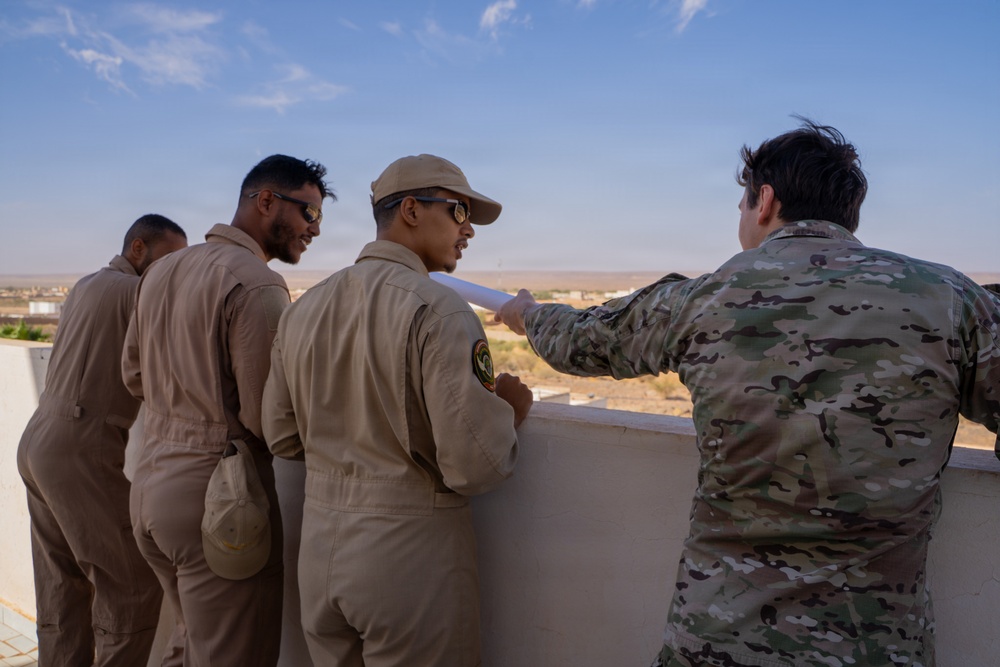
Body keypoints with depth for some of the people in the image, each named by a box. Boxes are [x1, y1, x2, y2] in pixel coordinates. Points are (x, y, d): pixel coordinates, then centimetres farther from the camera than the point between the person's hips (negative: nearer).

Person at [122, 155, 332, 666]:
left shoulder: (161, 271, 9)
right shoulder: (256, 283, -18)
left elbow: (134, 377, 16)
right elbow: (266, 420, -19)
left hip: (149, 484, 9)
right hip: (217, 492, -9)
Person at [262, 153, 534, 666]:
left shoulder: (301, 310, 3)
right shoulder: (438, 310, -18)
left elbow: (281, 437, 10)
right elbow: (474, 467, -22)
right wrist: (509, 410, -3)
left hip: (319, 546, 6)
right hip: (412, 551, -6)